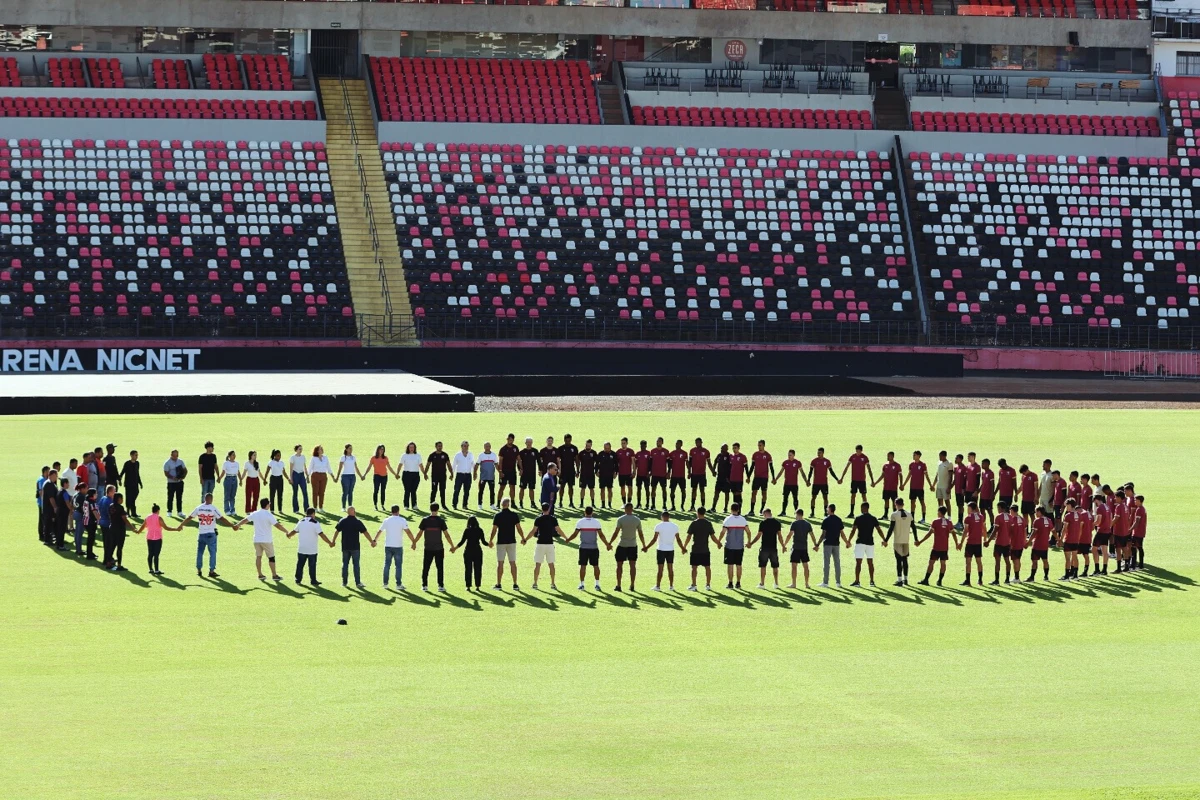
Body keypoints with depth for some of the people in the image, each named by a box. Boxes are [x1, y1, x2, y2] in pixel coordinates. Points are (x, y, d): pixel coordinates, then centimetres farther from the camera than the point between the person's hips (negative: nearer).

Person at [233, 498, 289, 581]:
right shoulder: (269, 515, -14)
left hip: (257, 539, 4)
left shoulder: (255, 514, 2)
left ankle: (260, 574, 12)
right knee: (271, 557, 4)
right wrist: (286, 531, -10)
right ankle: (274, 575, 6)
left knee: (258, 556, 11)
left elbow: (245, 520, 15)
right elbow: (277, 525, -19)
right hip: (267, 540, -4)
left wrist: (237, 525, 32)